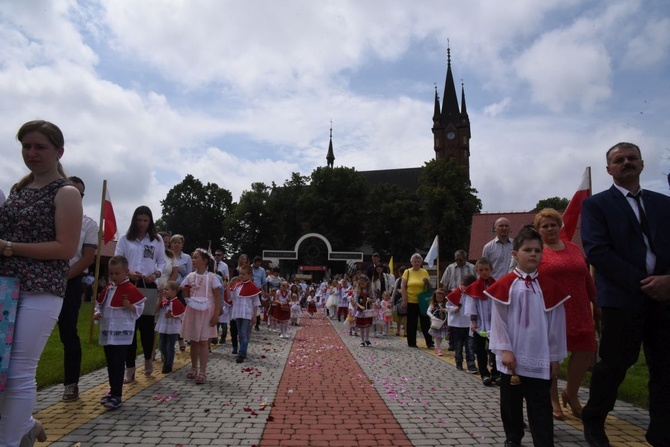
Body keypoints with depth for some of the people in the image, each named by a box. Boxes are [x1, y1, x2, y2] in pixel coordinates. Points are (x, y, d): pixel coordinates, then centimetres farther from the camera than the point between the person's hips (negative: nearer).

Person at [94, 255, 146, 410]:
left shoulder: (131, 290, -9)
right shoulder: (108, 288, 11)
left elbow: (139, 308, -8)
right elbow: (100, 304, 19)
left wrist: (130, 306, -26)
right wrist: (97, 313, 0)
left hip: (122, 333, -7)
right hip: (107, 332, 7)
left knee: (118, 364, -6)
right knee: (110, 364, 16)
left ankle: (116, 396, -1)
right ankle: (113, 390, 29)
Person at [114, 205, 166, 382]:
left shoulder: (157, 240, 10)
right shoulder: (125, 239, 6)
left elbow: (162, 262, 9)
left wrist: (155, 274, -11)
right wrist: (128, 272, -16)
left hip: (149, 286, 1)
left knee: (147, 324, 5)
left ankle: (148, 360, 29)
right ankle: (130, 368, 5)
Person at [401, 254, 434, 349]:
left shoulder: (424, 272, 4)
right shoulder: (407, 272, -1)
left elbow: (430, 286, 8)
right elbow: (403, 286, -3)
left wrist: (427, 282, -15)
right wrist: (404, 300, -8)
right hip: (411, 301, -1)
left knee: (425, 322, 4)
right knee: (411, 323, 7)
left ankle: (429, 342, 12)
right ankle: (411, 343, 17)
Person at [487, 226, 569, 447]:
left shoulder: (549, 287, 0)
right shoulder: (504, 285, -5)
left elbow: (556, 323, 4)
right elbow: (498, 320, -4)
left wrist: (555, 356, 4)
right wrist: (505, 350, -9)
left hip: (540, 358, 0)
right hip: (512, 357, 0)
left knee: (540, 405, 5)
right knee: (511, 402, 14)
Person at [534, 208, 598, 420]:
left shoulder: (574, 248, 13)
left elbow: (587, 278, 18)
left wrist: (596, 303, 18)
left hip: (578, 311, 5)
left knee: (585, 351, 2)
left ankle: (571, 393, 27)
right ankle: (553, 399, 22)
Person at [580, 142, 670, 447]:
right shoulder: (596, 204, 1)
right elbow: (596, 251, -10)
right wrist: (641, 282, -15)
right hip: (621, 297, -4)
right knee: (615, 364, 2)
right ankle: (593, 423, 22)